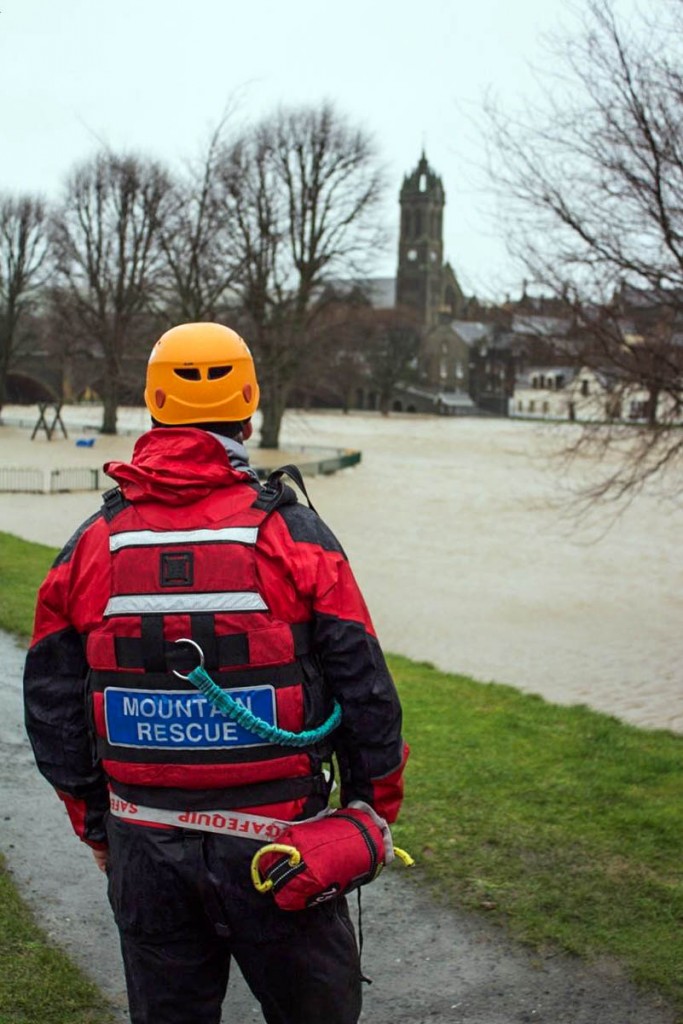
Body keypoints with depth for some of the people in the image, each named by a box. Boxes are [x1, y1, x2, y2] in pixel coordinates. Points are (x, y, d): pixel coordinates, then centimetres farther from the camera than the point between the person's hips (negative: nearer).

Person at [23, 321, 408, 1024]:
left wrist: (94, 823, 18)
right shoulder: (295, 535, -11)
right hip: (272, 847, -3)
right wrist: (375, 809, 8)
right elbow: (365, 691, -8)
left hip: (144, 850, 3)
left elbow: (53, 709, 5)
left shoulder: (92, 545, -2)